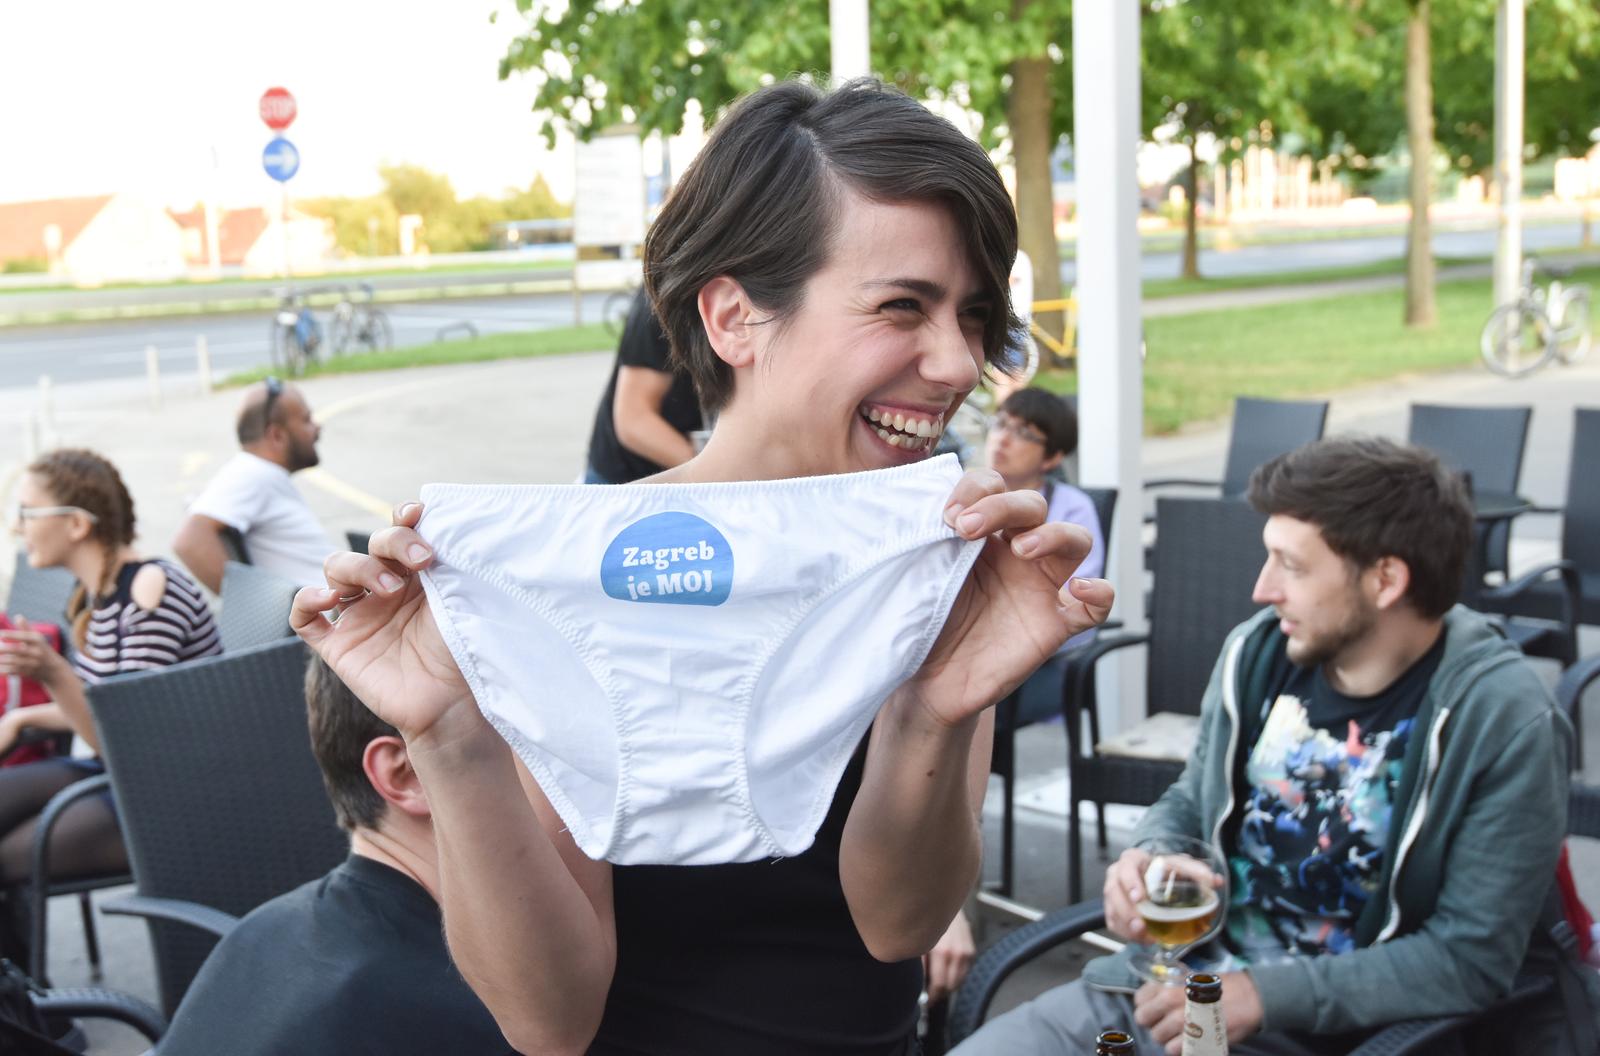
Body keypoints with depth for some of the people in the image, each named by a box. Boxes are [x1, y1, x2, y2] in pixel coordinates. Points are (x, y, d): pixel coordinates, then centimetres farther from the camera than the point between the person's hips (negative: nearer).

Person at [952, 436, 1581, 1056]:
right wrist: (1144, 857, -7)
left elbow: (1472, 958, -14)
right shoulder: (1259, 650, 0)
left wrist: (1264, 996, -19)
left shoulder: (1507, 725, -14)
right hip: (1168, 981, 5)